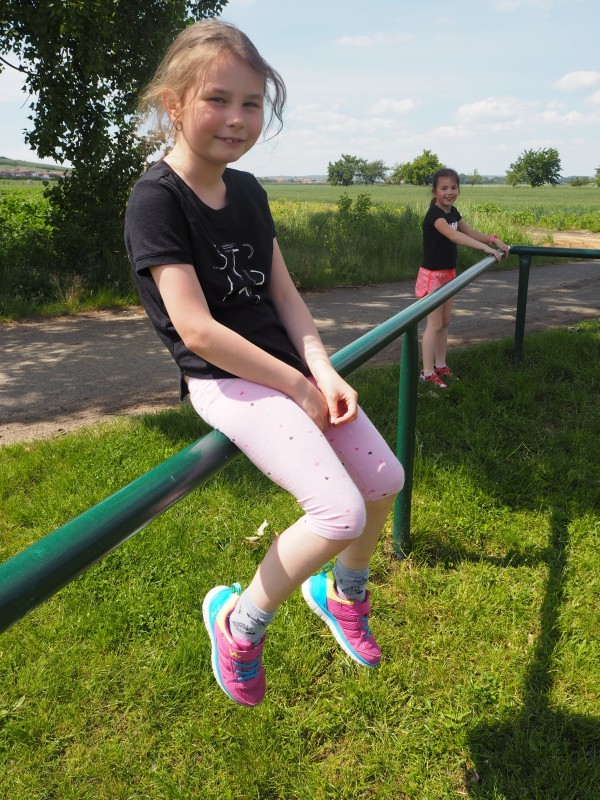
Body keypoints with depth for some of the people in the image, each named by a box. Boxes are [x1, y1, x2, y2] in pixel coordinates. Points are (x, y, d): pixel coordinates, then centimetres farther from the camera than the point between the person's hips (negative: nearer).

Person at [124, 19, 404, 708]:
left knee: (384, 478, 8)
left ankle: (342, 593, 36)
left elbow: (283, 293, 8)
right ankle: (238, 622, 8)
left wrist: (321, 369, -9)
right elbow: (196, 329, -20)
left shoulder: (248, 192, 10)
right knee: (341, 512, -18)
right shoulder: (157, 198, -13)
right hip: (225, 383, -8)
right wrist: (296, 387, -16)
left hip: (285, 368, 8)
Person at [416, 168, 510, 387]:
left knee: (445, 322, 13)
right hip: (432, 275, -8)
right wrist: (487, 248, -42)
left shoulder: (452, 212, 7)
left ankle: (440, 365, 23)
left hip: (448, 274, 8)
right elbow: (455, 236, -35)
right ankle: (427, 372, 1)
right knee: (434, 324, -5)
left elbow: (470, 232, 12)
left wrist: (494, 239, -5)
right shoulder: (434, 214, -21)